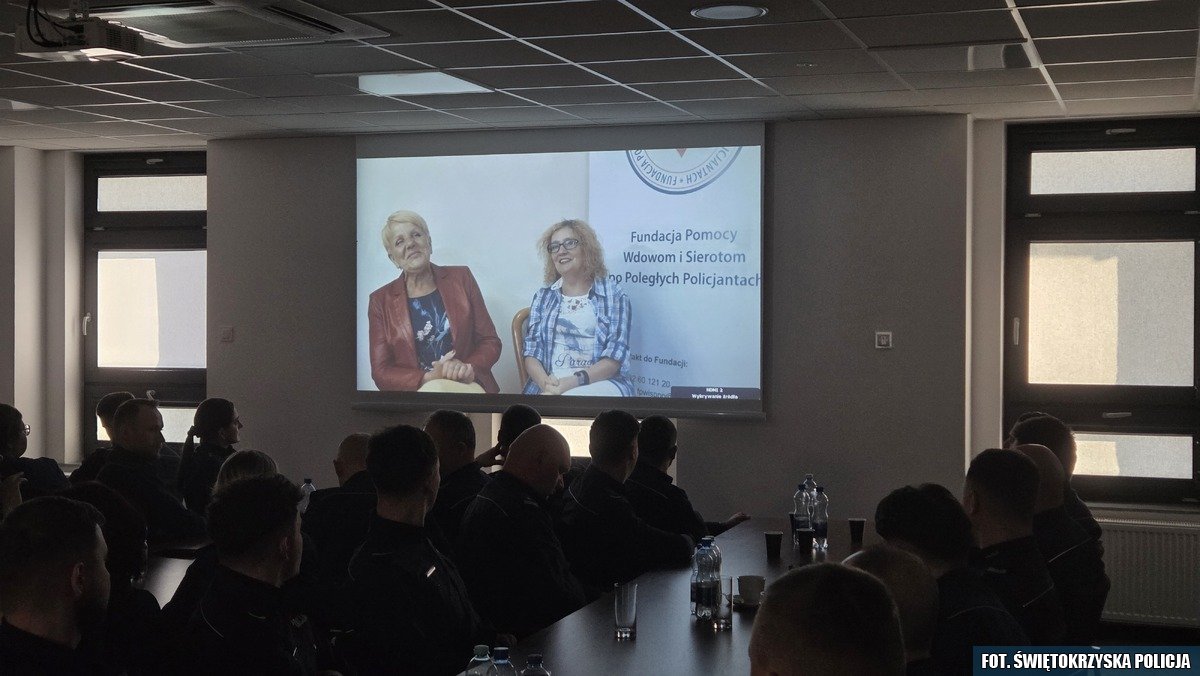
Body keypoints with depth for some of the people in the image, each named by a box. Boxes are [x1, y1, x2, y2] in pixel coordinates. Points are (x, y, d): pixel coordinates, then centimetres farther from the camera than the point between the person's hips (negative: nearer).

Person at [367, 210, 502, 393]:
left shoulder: (461, 278, 11)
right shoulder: (381, 301, 9)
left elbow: (490, 342, 10)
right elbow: (381, 372, 5)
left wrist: (469, 369, -12)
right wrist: (429, 378, -13)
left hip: (467, 385, 0)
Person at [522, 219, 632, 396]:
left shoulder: (613, 294, 6)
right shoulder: (543, 296, 16)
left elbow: (615, 356, -3)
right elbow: (531, 351, 8)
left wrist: (574, 382, -17)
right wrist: (546, 383, -14)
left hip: (600, 383, -2)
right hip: (550, 385, 2)